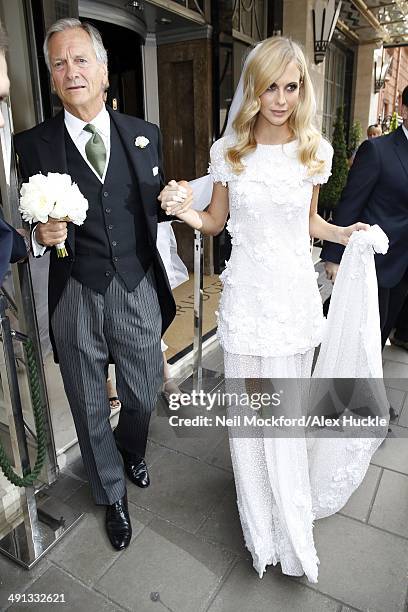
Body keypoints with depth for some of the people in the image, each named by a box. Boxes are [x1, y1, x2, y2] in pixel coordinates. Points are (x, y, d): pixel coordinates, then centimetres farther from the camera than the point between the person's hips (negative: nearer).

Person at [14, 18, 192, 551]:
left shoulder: (144, 135, 3)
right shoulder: (34, 144, -2)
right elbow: (33, 227, 2)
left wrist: (174, 203, -10)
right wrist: (42, 236, -20)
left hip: (138, 290, 2)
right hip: (76, 299, -1)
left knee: (144, 395, 19)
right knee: (90, 409, 16)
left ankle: (131, 452, 56)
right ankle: (112, 495, 44)